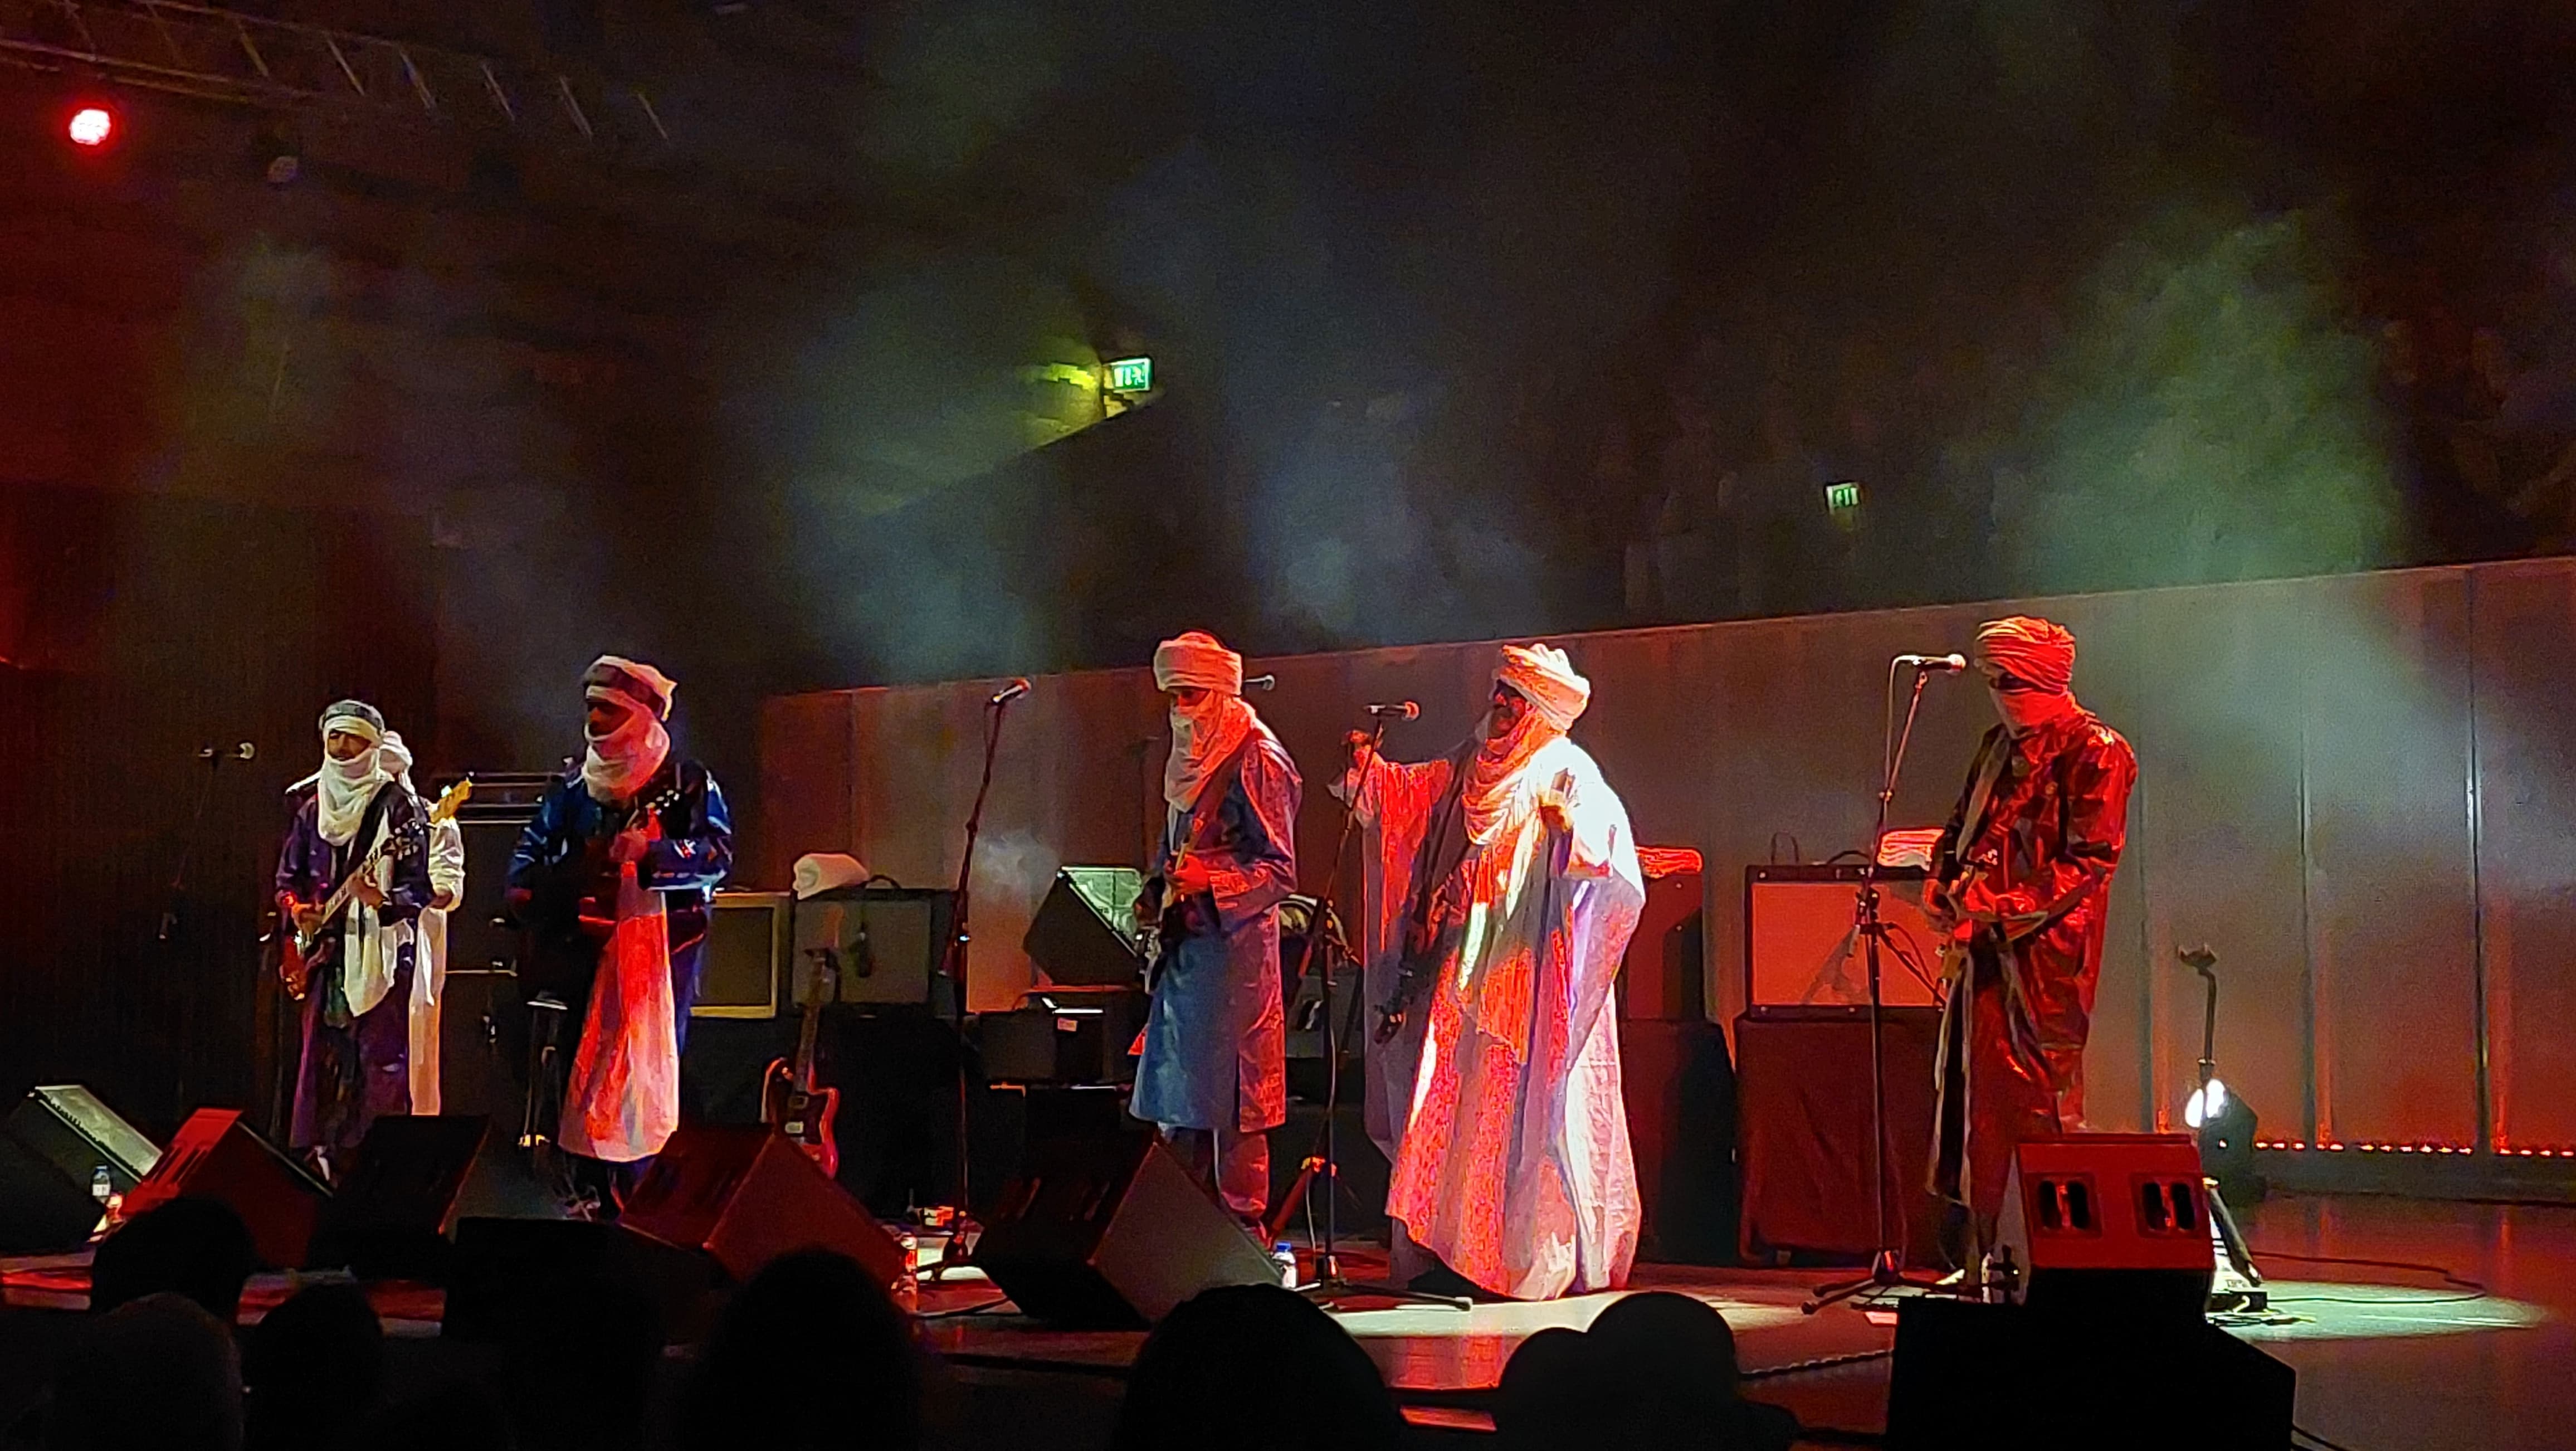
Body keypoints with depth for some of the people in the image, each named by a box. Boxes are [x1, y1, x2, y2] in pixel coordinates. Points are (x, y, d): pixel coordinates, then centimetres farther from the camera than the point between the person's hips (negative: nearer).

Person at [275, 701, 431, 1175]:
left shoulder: (398, 808, -3)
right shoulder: (312, 810, 15)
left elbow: (419, 888, -9)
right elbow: (287, 878, 22)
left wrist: (381, 900, -28)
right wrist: (296, 909, 2)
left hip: (380, 954, -6)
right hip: (325, 956, 6)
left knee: (381, 1066, -9)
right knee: (321, 1064, 7)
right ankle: (321, 1166, 14)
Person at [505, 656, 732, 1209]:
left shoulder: (687, 783, 1)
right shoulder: (575, 789, 16)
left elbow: (719, 854, -12)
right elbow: (533, 847, 24)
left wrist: (648, 852, -26)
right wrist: (523, 891, 3)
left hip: (661, 941, -5)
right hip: (587, 947, 5)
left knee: (647, 1074, -9)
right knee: (581, 1068, 4)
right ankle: (589, 1198, 12)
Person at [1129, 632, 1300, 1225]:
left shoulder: (1256, 762, -9)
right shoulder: (1188, 761, 17)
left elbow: (1281, 870, -13)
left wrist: (1211, 882, -26)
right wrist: (1158, 895, 13)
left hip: (1235, 947, -9)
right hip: (1185, 945, 9)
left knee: (1232, 1102, -7)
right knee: (1178, 1096, 10)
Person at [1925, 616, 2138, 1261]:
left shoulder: (2094, 752, -6)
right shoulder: (1999, 746, 18)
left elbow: (2091, 859, -13)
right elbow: (1962, 828, 24)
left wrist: (2009, 908, -19)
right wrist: (1944, 885, 4)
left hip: (2047, 950, -8)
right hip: (1986, 944, 8)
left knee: (2041, 1099, -8)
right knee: (1979, 1090, 8)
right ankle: (1984, 1254, 14)